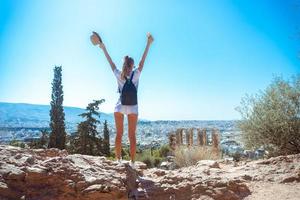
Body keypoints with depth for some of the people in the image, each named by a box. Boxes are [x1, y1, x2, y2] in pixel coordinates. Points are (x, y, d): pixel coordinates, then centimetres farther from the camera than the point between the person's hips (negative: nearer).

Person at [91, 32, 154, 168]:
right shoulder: (136, 74, -5)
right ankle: (132, 161, 1)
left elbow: (111, 63, 9)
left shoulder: (118, 75, -1)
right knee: (132, 135, 1)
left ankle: (118, 159, 7)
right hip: (132, 108, -1)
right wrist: (148, 44, 5)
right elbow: (142, 61, -1)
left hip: (119, 107, 1)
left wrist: (103, 48, 20)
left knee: (119, 134, 7)